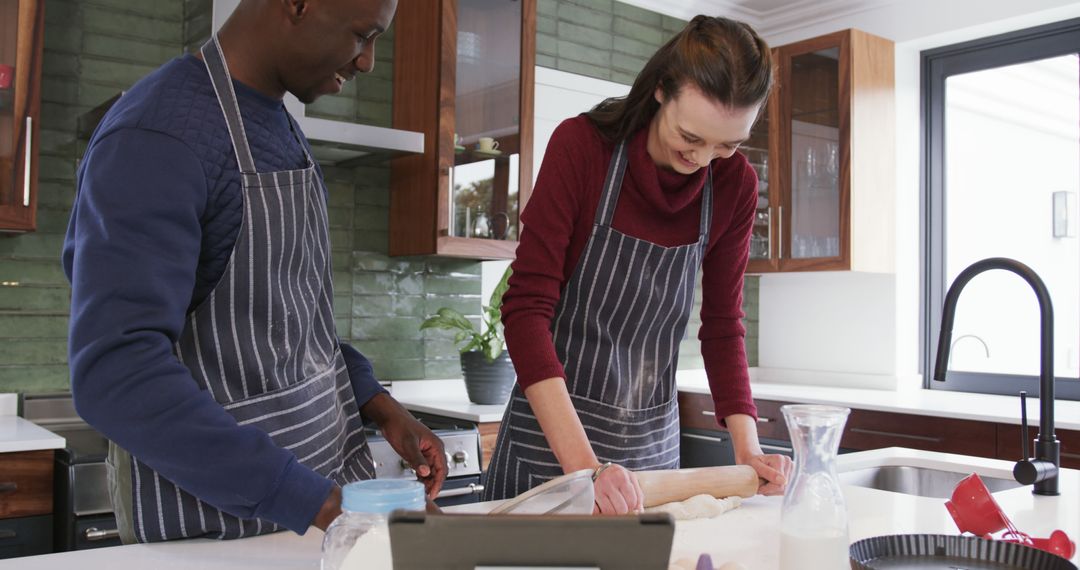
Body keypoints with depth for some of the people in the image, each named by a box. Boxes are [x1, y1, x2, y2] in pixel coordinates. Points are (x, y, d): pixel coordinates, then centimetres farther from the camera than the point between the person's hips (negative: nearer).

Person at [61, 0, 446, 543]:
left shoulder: (282, 130, 6)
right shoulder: (158, 137, -20)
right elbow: (115, 373, -28)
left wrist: (377, 405, 1)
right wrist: (311, 501, -28)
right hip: (220, 520, -8)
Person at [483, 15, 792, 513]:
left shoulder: (734, 185, -6)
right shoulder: (580, 145, -17)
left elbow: (722, 326, 2)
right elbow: (527, 306, -22)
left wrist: (748, 448, -10)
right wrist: (583, 463, -31)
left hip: (654, 439, 4)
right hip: (552, 430, -3)